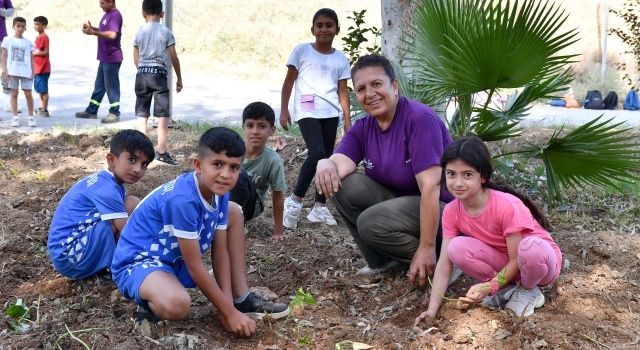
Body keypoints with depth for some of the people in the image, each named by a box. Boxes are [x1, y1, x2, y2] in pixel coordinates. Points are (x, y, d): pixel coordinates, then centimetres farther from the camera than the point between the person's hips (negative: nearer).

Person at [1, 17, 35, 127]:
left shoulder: (28, 42, 7)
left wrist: (33, 72, 0)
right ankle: (15, 117, 9)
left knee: (28, 94, -2)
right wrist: (4, 69, -5)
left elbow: (31, 58, 8)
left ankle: (31, 117, 8)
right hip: (12, 71, 0)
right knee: (14, 93, 4)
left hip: (26, 72, 0)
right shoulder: (8, 40, 4)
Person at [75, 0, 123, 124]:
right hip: (104, 58, 10)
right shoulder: (107, 14, 13)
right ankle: (91, 111, 21)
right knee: (99, 85, 14)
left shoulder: (115, 15, -16)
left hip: (112, 58, -10)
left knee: (111, 86, -2)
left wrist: (93, 32, -24)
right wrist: (92, 28, 6)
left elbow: (112, 34, -28)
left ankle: (114, 114, 6)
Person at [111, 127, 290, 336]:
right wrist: (229, 313, -19)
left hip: (177, 260, 9)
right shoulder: (182, 199, -31)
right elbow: (194, 267, -25)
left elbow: (220, 252, -1)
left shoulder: (219, 194, -6)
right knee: (177, 305, -41)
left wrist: (229, 304, -9)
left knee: (234, 212, 8)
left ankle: (241, 299, 8)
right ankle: (150, 301, -3)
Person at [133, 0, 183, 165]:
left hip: (141, 75, 4)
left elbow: (136, 59, 11)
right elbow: (174, 58, -1)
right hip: (159, 74, -4)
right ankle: (162, 152, -5)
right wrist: (179, 78, 8)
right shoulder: (165, 32, -1)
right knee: (164, 114, -1)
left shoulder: (139, 32, 8)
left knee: (142, 114, 9)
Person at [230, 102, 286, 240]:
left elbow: (277, 196, -10)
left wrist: (278, 231, -8)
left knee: (239, 176, -32)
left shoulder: (274, 161, -18)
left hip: (251, 205, -3)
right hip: (226, 199, 3)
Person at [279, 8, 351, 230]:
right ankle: (295, 199, -8)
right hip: (307, 111, -4)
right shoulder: (301, 51, 2)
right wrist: (284, 110, -3)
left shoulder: (341, 59, 10)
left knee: (327, 158, 6)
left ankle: (320, 206, 16)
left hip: (330, 113, 4)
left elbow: (342, 92, 11)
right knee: (317, 153, -21)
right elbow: (289, 82, 3)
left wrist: (348, 121, 6)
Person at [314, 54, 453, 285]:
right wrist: (326, 165, -43)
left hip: (439, 208, -7)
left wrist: (427, 247, -28)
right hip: (398, 200, 7)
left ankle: (436, 261, -8)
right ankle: (381, 262, 1)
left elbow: (430, 187, -26)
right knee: (343, 186, -13)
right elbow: (339, 163, -16)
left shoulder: (420, 119, -21)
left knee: (371, 222, -29)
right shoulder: (362, 128, 1)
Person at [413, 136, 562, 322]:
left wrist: (489, 287, -36)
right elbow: (444, 263, -16)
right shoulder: (451, 211, -14)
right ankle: (508, 288, -3)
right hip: (505, 264, 4)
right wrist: (432, 309, -23)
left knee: (531, 248, -40)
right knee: (457, 247, -23)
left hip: (541, 258, -4)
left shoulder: (507, 206, -30)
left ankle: (528, 290, -6)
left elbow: (517, 261, -23)